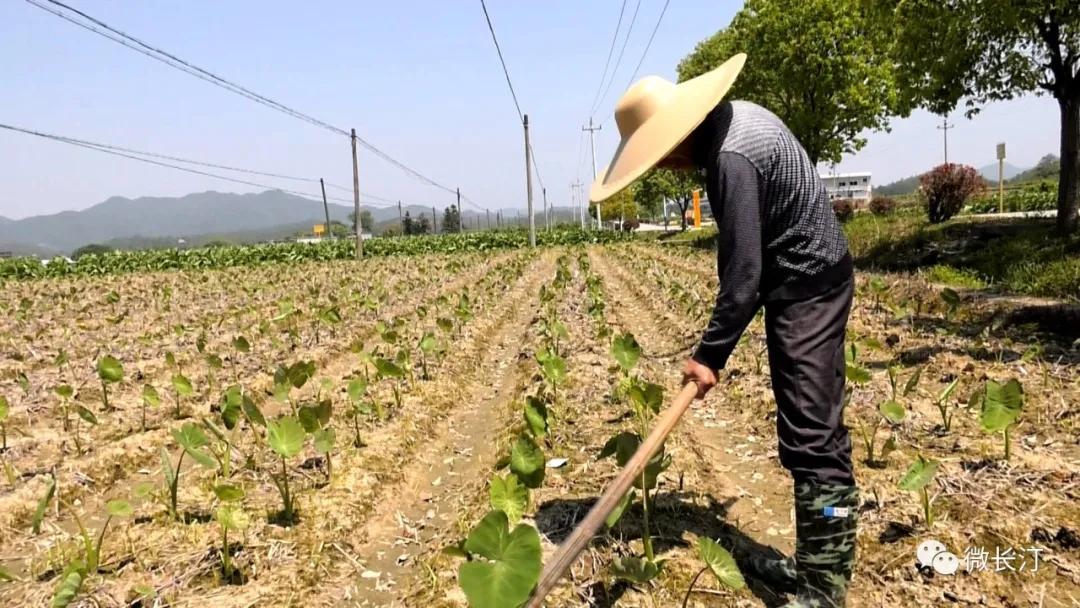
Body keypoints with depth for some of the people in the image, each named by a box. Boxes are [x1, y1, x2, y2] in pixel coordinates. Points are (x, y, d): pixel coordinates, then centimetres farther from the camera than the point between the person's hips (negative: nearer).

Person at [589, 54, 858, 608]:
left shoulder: (731, 159, -24)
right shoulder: (734, 117, 6)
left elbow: (743, 271, -24)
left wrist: (711, 353, -17)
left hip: (805, 286, -10)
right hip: (809, 277, 10)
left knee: (810, 436, -10)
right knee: (817, 429, 13)